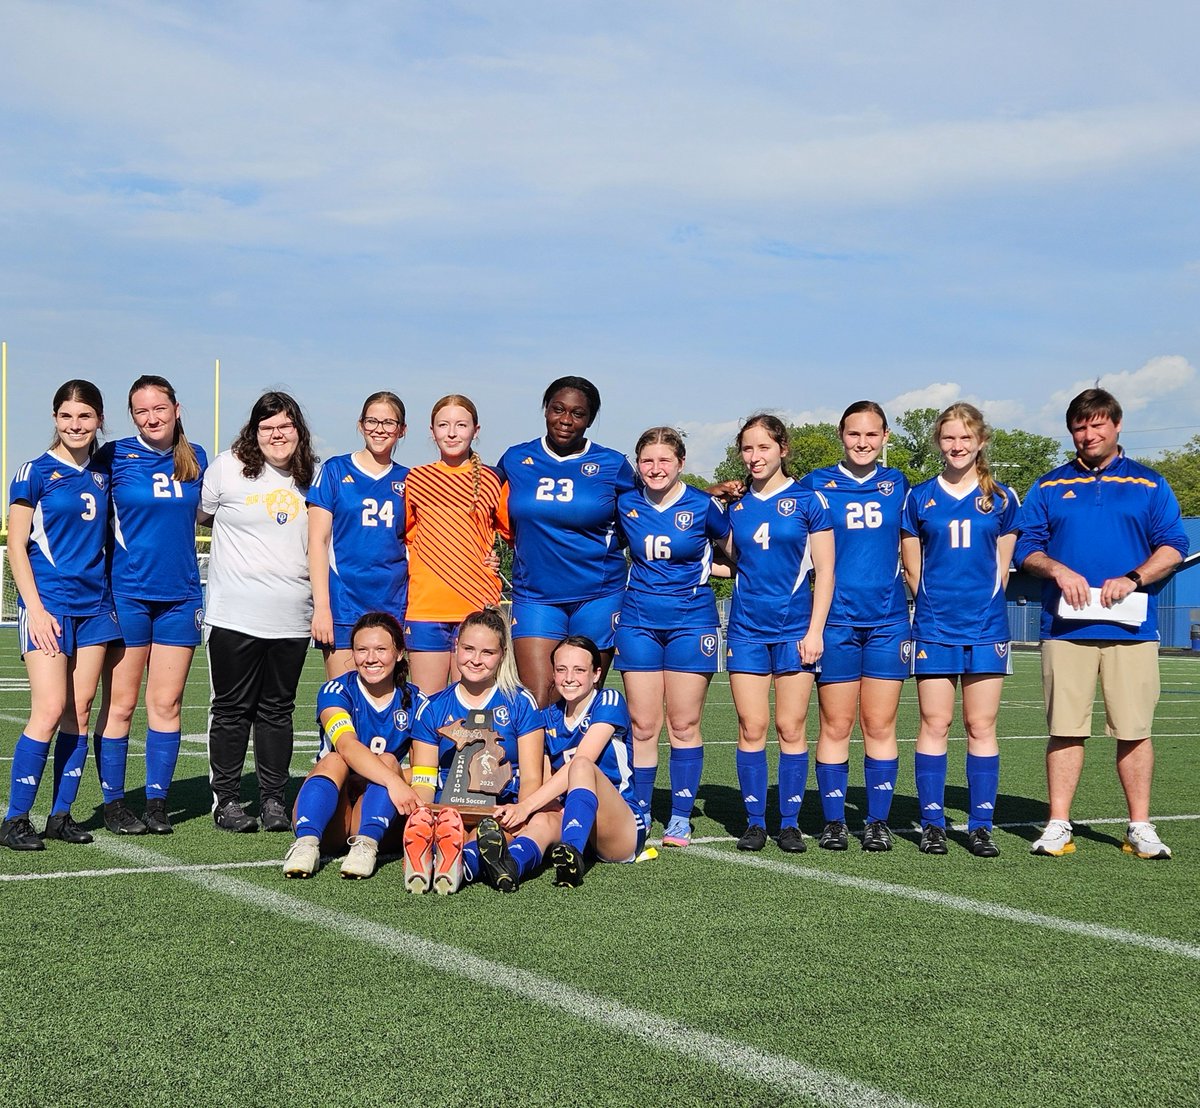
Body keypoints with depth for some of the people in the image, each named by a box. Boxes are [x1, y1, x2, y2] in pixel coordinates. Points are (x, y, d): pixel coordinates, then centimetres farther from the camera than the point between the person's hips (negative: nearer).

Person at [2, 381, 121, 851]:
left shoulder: (103, 474, 12)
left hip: (94, 603, 5)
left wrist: (112, 597, 11)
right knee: (50, 709, -12)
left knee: (81, 710, 5)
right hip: (48, 605, -5)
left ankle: (61, 814, 12)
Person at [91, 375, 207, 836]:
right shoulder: (114, 456, -3)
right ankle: (113, 801, 10)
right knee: (120, 702, 0)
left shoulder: (195, 458, 8)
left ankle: (157, 801, 12)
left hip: (181, 595, 3)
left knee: (166, 703, 4)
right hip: (126, 594, -3)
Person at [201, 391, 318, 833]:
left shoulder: (312, 476, 9)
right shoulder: (227, 468, -2)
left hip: (292, 617, 3)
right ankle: (225, 799, 12)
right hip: (235, 614, -3)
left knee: (277, 710, 9)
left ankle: (273, 799, 16)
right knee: (232, 709, 3)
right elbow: (203, 514, 12)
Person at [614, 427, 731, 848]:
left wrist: (709, 569, 1)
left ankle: (680, 817, 10)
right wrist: (644, 575, 7)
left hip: (691, 622, -2)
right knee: (642, 726, 2)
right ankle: (638, 815, 11)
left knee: (684, 725, 1)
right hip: (638, 622, 2)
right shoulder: (625, 505, 1)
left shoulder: (702, 506, -5)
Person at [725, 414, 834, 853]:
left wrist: (815, 630, -8)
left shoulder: (808, 500, -1)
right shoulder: (736, 505, 9)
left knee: (791, 728, 0)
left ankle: (790, 823, 8)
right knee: (751, 728, 1)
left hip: (794, 629, -3)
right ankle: (754, 822, 9)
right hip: (747, 630, 3)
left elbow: (824, 571, -2)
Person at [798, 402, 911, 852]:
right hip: (836, 619, -1)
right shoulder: (816, 484, 4)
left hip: (888, 619, 2)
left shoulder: (897, 484, 11)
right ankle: (833, 821, 8)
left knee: (880, 725, 3)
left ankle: (878, 821, 10)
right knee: (835, 725, 1)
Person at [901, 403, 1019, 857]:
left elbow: (1001, 565, 9)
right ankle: (932, 823, 8)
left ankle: (981, 825, 8)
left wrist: (981, 603, 5)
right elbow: (912, 567, 10)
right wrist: (935, 603, 5)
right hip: (934, 627, 0)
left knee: (981, 726, 2)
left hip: (986, 626, 0)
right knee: (934, 724, 1)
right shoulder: (920, 497, 6)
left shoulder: (1001, 499, 6)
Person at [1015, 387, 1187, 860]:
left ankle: (1140, 828, 8)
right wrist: (1058, 570, -9)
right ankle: (1058, 826, 5)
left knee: (1134, 730, 0)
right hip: (1065, 626, 1)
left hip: (1131, 626, 0)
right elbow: (1026, 549, 10)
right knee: (1065, 728, 0)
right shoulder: (1049, 487, 14)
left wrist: (1133, 579, -11)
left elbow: (1172, 547, 5)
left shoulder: (1149, 484, 11)